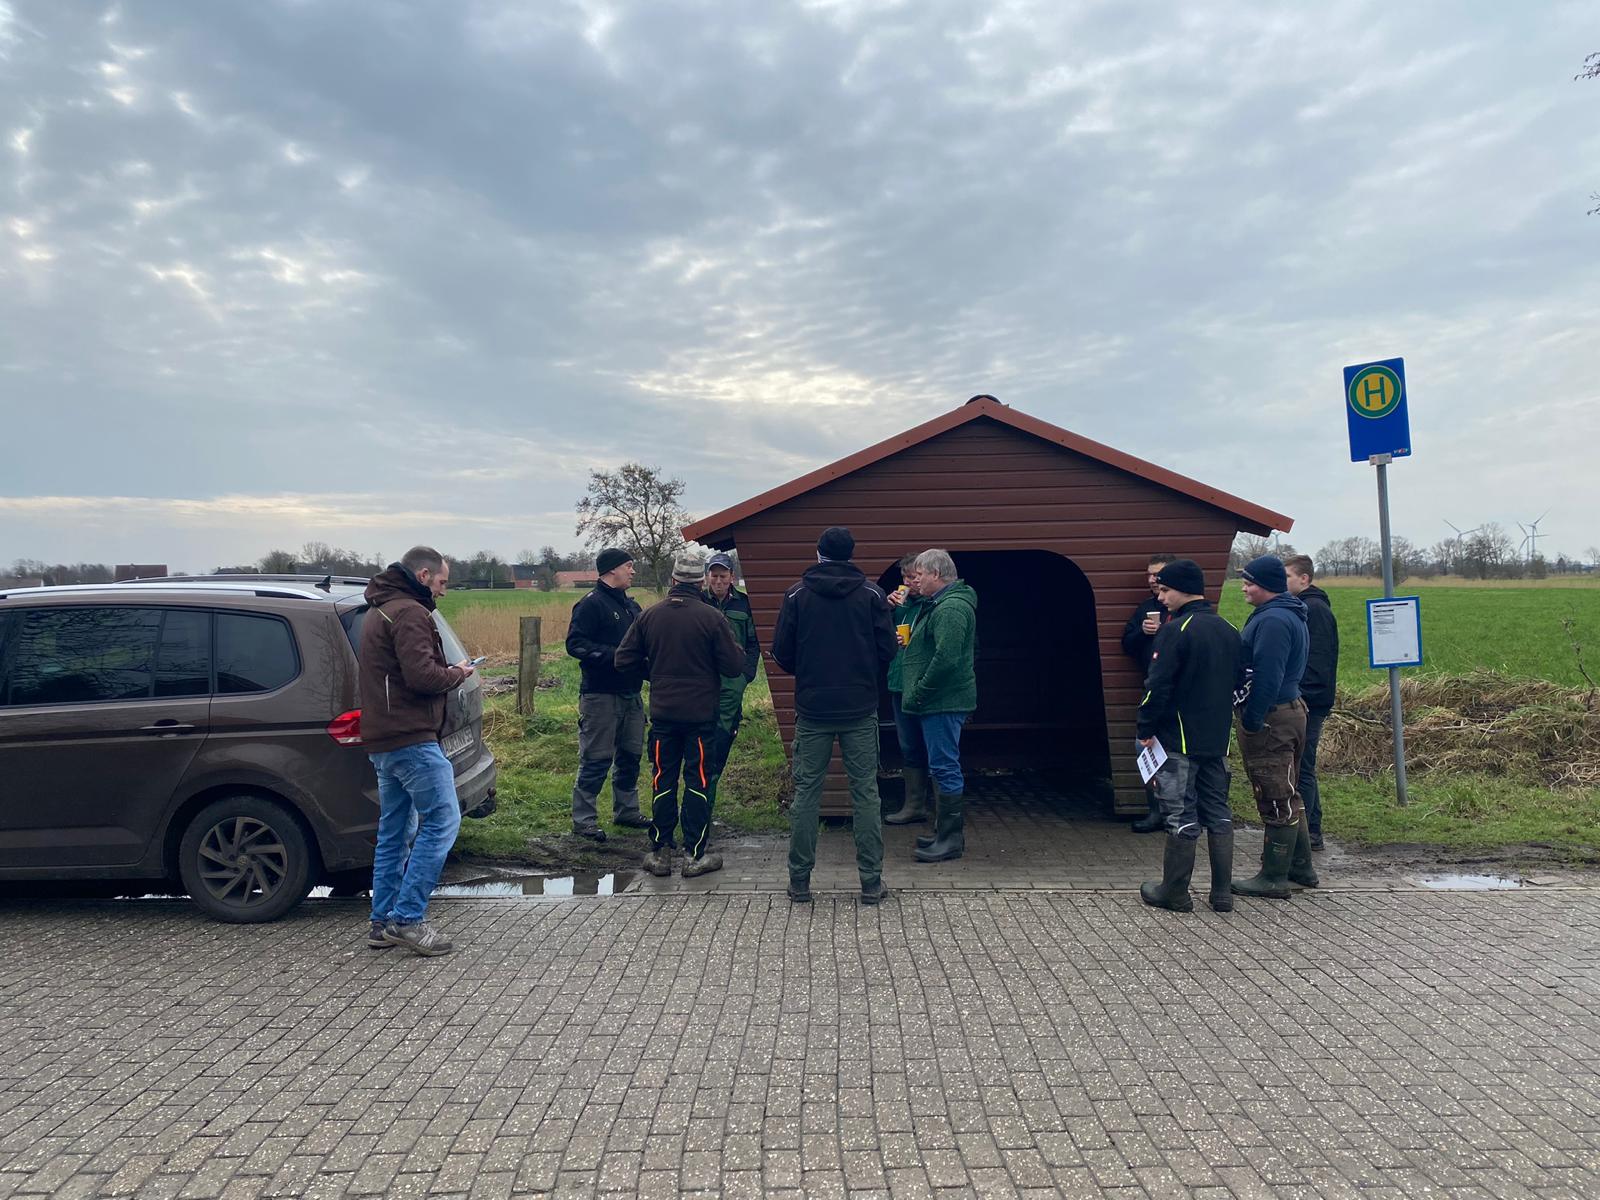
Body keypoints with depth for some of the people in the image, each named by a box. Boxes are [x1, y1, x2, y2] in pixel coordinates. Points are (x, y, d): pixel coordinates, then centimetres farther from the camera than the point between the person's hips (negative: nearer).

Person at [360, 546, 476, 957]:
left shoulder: (378, 611, 21)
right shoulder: (409, 613, -13)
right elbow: (422, 676, -23)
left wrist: (447, 673, 11)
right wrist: (457, 674, -4)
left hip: (382, 739, 11)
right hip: (411, 739, -11)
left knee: (393, 830, 14)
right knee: (442, 821, -8)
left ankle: (383, 922, 18)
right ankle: (407, 919, -7)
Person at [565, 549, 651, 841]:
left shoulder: (631, 605, 16)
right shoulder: (591, 604, -11)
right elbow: (575, 644, -18)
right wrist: (613, 655, -25)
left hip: (631, 694, 8)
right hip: (601, 695, -8)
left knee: (630, 756, 15)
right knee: (596, 759, -3)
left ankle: (626, 810, 29)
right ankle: (583, 819, 6)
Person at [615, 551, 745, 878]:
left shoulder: (650, 615, 0)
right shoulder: (710, 617, -11)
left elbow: (624, 660, 2)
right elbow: (734, 666, -10)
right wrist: (737, 651, 12)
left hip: (662, 712, 3)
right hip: (701, 713, -3)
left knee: (663, 780, 10)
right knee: (698, 781, 4)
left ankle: (660, 853, 14)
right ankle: (695, 855, 8)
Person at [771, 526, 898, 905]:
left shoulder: (797, 594, -1)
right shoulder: (871, 593, 0)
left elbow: (781, 652, 0)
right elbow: (887, 649, -1)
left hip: (812, 709, 0)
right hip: (861, 709, 0)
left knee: (805, 792, 7)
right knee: (865, 792, 5)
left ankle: (800, 881, 11)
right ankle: (871, 883, 8)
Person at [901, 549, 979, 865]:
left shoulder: (951, 608, -18)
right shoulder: (939, 605, 18)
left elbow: (946, 659, -27)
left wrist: (918, 693, -18)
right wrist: (918, 694, 14)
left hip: (943, 702, -11)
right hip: (937, 702, 11)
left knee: (944, 767, -6)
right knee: (944, 767, 16)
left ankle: (951, 839, 1)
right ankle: (948, 831, 26)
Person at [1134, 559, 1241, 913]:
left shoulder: (1176, 631, -15)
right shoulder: (1230, 631, 10)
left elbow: (1158, 686, -18)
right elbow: (1239, 682, 17)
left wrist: (1146, 730, -9)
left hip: (1179, 739, -7)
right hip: (1218, 740, 7)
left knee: (1181, 817, 0)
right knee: (1218, 814, 12)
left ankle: (1175, 893, 9)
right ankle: (1222, 894, 16)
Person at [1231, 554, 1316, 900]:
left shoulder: (1272, 621, -20)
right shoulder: (1290, 615, 15)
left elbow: (1267, 678, -25)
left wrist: (1251, 721, -20)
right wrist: (1253, 718, 18)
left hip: (1269, 720, -11)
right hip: (1291, 711, 11)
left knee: (1276, 801, -3)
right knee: (1288, 796, 19)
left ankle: (1273, 878, 4)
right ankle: (1300, 867, 29)